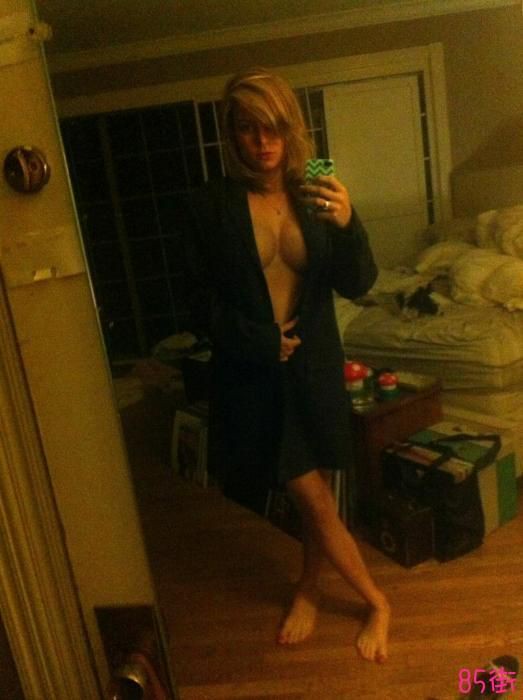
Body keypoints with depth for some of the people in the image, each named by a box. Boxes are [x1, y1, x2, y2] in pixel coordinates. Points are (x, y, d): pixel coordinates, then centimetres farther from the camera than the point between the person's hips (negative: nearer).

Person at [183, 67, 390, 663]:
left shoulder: (313, 194, 0)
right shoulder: (211, 206, -7)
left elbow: (358, 285, -6)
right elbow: (201, 303, -4)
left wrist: (347, 224, -24)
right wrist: (259, 340, -16)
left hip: (314, 367, 3)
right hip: (251, 373, -2)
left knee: (314, 494, 14)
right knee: (313, 498, 3)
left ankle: (308, 590, 39)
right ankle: (377, 603, 25)